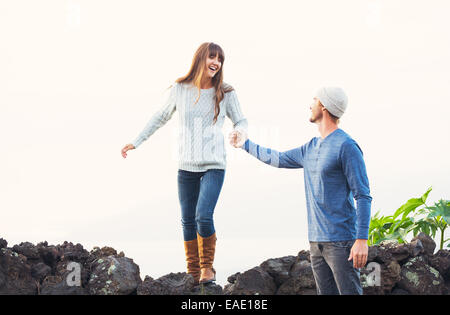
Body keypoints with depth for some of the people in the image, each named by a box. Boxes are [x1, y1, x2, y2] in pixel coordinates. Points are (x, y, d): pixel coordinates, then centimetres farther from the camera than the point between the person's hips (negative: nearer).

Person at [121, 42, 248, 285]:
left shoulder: (225, 93, -2)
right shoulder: (180, 89, 1)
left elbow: (240, 121, 10)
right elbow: (161, 117, 15)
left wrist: (240, 133, -15)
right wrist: (136, 142, 18)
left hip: (214, 166, -2)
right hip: (186, 166, 2)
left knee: (203, 217, -17)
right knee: (188, 221, 7)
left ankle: (207, 266, 7)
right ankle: (193, 273, 23)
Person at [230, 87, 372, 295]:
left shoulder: (347, 146, -10)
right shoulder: (311, 148, 15)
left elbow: (363, 196, -13)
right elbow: (279, 159, 32)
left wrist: (362, 240, -19)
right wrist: (244, 144, 40)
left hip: (340, 240, -8)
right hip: (316, 240, 8)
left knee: (350, 291, -10)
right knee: (325, 291, 9)